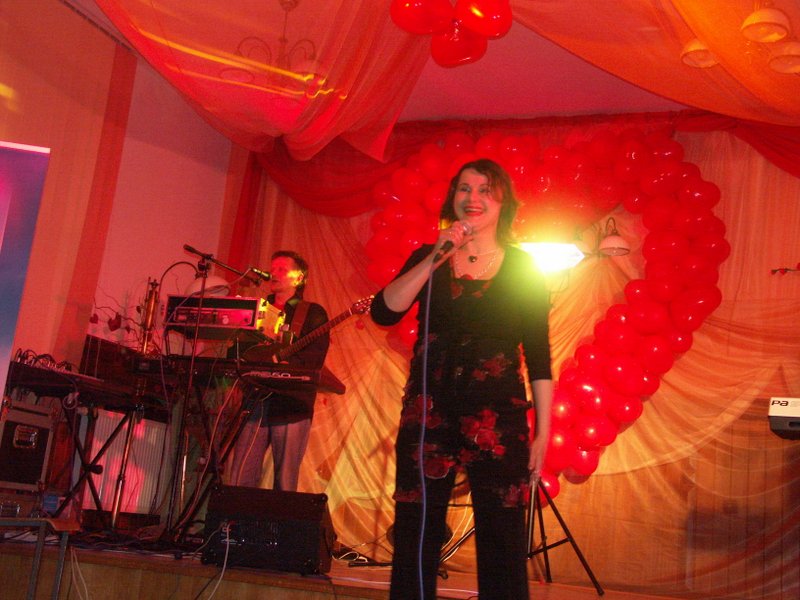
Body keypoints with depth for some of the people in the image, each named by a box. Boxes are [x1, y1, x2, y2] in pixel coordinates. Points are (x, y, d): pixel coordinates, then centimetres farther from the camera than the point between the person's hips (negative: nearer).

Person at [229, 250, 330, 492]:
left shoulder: (312, 313, 6)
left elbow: (314, 356, -9)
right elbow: (239, 347, 18)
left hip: (291, 404, -4)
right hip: (255, 399, 4)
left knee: (285, 484, -1)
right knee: (240, 480, -1)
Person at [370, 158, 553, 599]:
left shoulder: (524, 268, 5)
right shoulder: (427, 258, 9)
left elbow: (538, 356, 4)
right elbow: (383, 313, -7)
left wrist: (543, 433, -1)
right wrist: (436, 258, -13)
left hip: (499, 417, -1)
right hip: (428, 413, 1)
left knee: (502, 544, 1)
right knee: (414, 538, 3)